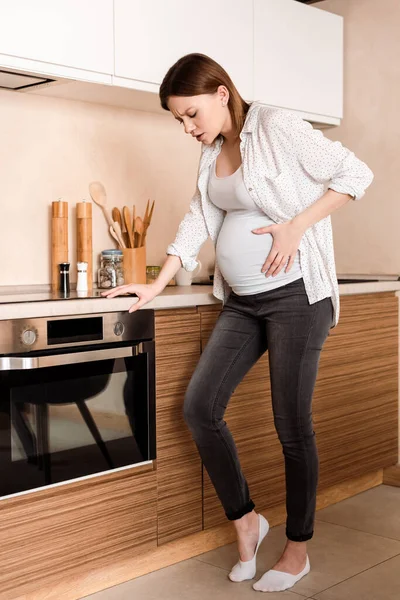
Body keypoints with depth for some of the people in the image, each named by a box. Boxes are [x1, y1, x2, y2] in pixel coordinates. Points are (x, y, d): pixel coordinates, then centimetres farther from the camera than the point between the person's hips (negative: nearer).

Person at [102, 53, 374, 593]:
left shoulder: (277, 128, -9)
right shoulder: (212, 152, 12)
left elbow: (356, 174, -8)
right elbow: (198, 220, 13)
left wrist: (297, 225, -16)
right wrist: (156, 286, 6)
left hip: (295, 295, -7)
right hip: (242, 301, 7)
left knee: (292, 426, 0)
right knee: (199, 407, 0)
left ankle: (298, 550, 18)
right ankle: (245, 520, 18)